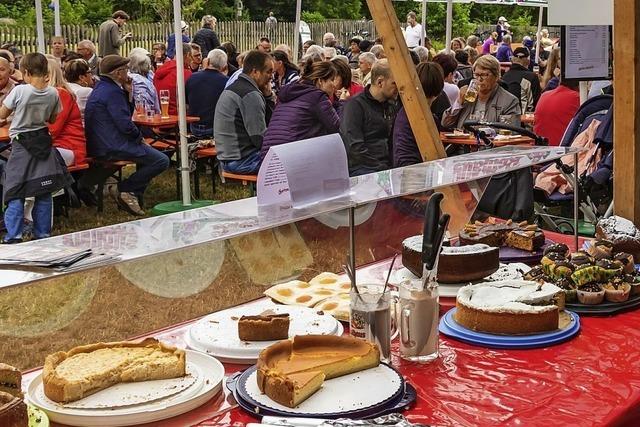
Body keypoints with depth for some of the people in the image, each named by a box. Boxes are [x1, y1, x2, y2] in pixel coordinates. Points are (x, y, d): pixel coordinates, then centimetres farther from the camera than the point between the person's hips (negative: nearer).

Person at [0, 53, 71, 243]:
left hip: (22, 144, -4)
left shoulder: (20, 91, -16)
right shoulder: (53, 93, -5)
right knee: (44, 193, 10)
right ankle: (43, 234, 15)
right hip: (43, 141, 4)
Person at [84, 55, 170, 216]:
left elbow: (126, 114, 23)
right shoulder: (112, 92, -16)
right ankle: (123, 189, -6)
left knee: (147, 151, 30)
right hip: (111, 148, -11)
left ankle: (134, 196, 20)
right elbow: (125, 125, -22)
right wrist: (139, 136, -3)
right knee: (162, 161, -13)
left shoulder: (101, 88, 17)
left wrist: (128, 93, 9)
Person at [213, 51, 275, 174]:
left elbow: (269, 121, 17)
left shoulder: (234, 88, 16)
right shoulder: (251, 95, -17)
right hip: (240, 161, -10)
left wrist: (268, 96, 5)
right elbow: (260, 139, -20)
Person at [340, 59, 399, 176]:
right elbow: (354, 147, -15)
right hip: (360, 168, -7)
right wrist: (383, 169, -16)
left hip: (388, 167, 7)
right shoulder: (355, 104, -6)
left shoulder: (391, 106, 19)